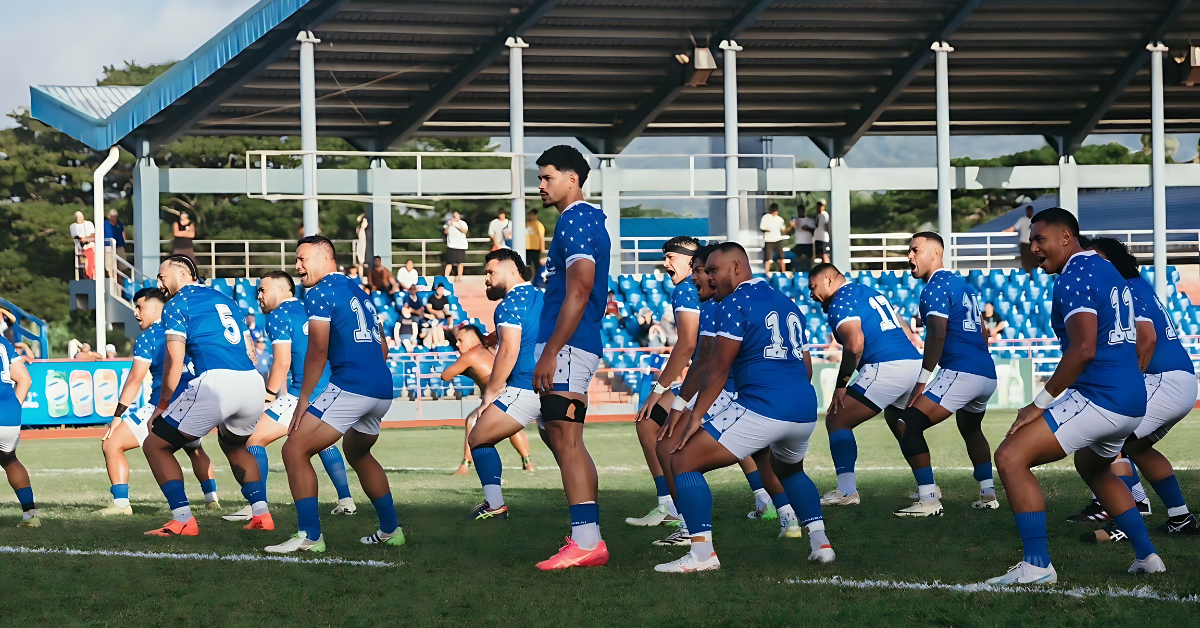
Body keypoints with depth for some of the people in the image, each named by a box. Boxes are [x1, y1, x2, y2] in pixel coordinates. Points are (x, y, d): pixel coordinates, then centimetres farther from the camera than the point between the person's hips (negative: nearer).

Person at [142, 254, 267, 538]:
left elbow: (175, 360, -1)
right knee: (234, 445, 35)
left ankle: (183, 520, -5)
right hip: (252, 381, 7)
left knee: (155, 446, 7)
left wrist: (163, 404, 8)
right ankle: (261, 514, 20)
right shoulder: (224, 299, 27)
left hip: (216, 381, -7)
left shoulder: (177, 303, 7)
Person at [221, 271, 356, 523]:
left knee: (255, 440, -3)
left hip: (304, 393, -8)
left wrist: (269, 396, -4)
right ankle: (346, 501, 26)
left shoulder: (279, 316, -4)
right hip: (332, 388, 8)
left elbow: (282, 362, -12)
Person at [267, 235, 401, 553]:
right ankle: (391, 530, 32)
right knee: (357, 452, 31)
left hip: (350, 387, -9)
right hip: (383, 390, 9)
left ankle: (310, 536, -12)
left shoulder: (320, 294, -3)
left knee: (295, 451, -6)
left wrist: (303, 400, -6)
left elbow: (318, 351, -10)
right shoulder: (360, 294, 22)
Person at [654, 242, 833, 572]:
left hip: (762, 408, -8)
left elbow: (718, 369, -6)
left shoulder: (736, 303, -2)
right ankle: (821, 544, 27)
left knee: (683, 461, -3)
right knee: (789, 470, 38)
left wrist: (695, 417, -2)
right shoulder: (787, 303, 22)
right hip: (805, 409, 8)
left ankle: (702, 553, -13)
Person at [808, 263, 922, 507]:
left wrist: (841, 384, -11)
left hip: (887, 368, -9)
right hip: (914, 361, 9)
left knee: (837, 420, -4)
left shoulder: (839, 302, -2)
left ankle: (847, 491, -13)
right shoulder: (870, 292, 25)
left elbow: (855, 343, -17)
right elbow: (903, 331, 28)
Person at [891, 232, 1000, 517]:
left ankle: (929, 500, -17)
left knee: (908, 426, -12)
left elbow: (937, 335, -17)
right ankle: (988, 495, 32)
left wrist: (921, 382, -16)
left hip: (960, 373, -10)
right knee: (971, 429, 33)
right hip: (987, 374, 10)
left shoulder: (936, 288, -7)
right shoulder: (963, 284, 21)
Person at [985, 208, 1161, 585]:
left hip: (1099, 398, -10)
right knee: (1093, 467, 36)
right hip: (1133, 402, 10)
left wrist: (1040, 403, -19)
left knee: (1011, 458, -13)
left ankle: (1037, 566, -15)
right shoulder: (1110, 273, 18)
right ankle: (1146, 556, 36)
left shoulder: (1074, 278, -12)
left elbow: (1084, 349, -23)